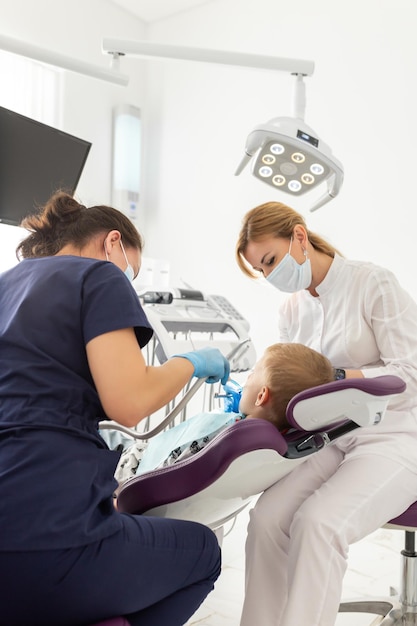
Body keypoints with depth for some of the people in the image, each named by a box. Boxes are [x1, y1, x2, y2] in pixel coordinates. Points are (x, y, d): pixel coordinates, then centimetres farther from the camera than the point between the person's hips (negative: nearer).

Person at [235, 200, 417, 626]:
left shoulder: (372, 283, -8)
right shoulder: (291, 310, 9)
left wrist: (336, 379, -23)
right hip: (331, 440, 5)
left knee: (318, 521, -30)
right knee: (267, 518, -22)